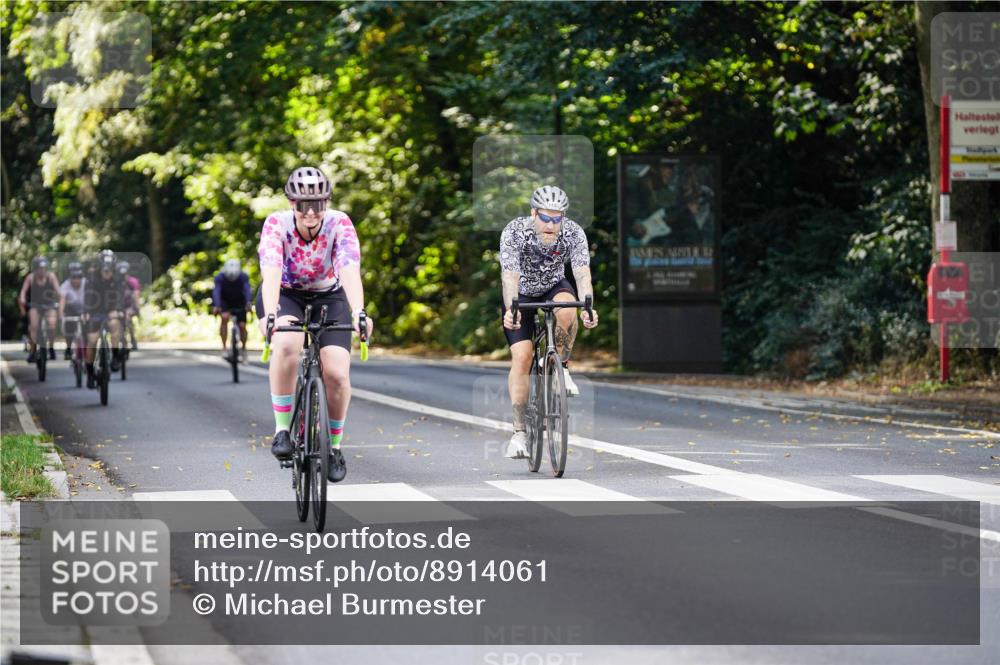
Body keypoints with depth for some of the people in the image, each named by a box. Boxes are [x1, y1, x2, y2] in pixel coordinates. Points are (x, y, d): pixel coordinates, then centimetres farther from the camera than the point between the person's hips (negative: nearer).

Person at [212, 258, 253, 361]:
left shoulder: (243, 277, -25)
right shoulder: (220, 277, -26)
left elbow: (247, 290, -38)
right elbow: (216, 292, -38)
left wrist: (249, 303, -58)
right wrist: (216, 306, -56)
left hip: (239, 302, 1)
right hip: (225, 301, -1)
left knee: (242, 326, -8)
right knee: (225, 317, -29)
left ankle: (243, 349, 19)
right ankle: (224, 348, -23)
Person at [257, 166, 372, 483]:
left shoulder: (339, 223, -24)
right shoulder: (277, 224, -25)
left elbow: (350, 269, -39)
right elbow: (271, 270, -40)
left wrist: (359, 312, -56)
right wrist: (270, 315, -57)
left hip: (328, 297, 1)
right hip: (284, 295, -1)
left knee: (337, 372, -18)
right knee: (286, 345, -35)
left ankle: (335, 446, 7)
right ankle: (282, 430, -21)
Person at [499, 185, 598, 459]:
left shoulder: (574, 233, -24)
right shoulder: (514, 232, -29)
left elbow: (582, 274, -34)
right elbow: (510, 275, -39)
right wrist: (510, 309, -56)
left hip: (554, 286, 1)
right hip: (521, 294, -1)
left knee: (566, 310, -35)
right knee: (521, 357, -15)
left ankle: (562, 367, -10)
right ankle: (519, 432, -9)